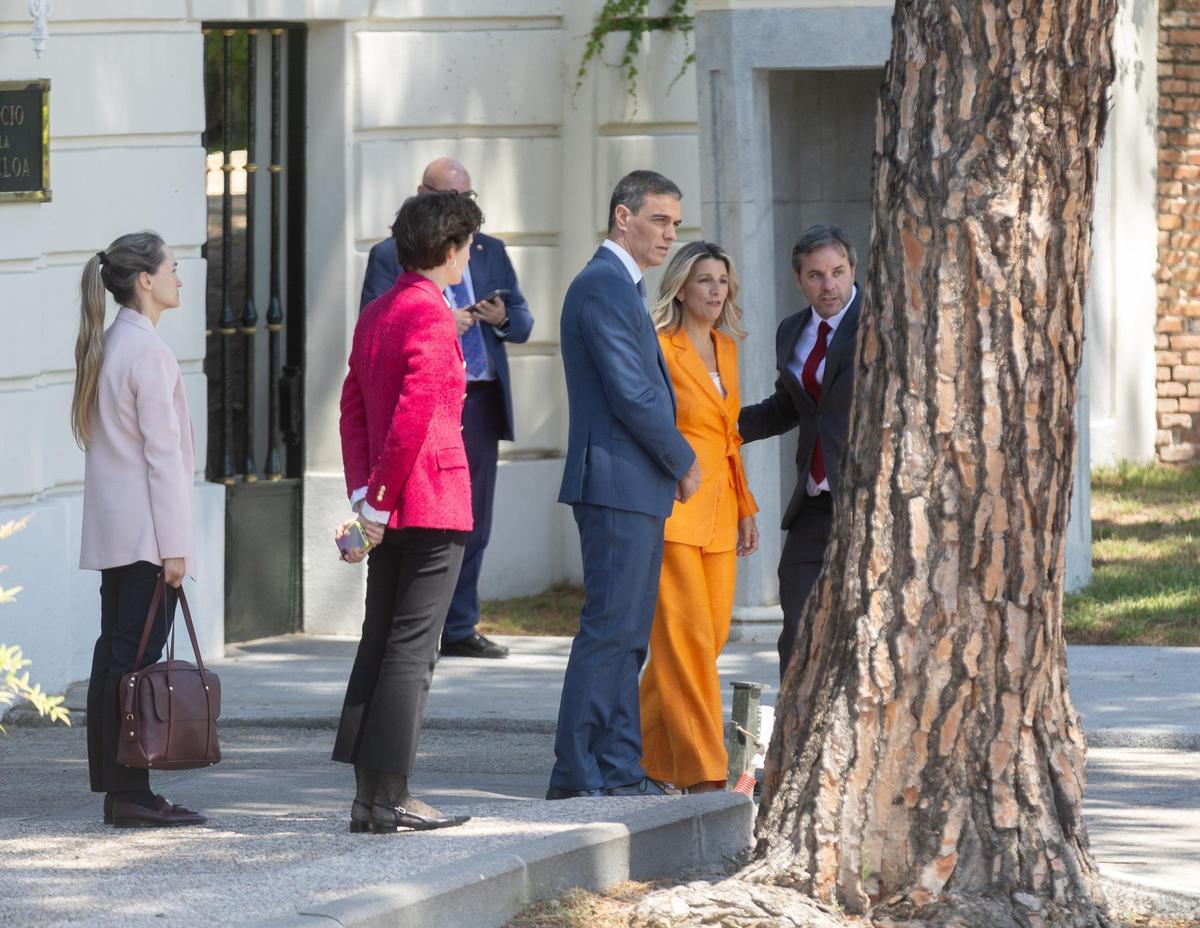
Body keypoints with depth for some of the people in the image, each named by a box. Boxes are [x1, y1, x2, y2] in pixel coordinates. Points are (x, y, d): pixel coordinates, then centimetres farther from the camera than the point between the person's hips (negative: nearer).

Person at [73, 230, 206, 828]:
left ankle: (114, 789, 11)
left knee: (113, 656, 9)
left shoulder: (105, 347, 14)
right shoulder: (148, 352, -14)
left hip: (111, 531, 9)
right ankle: (130, 794, -8)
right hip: (143, 529, -9)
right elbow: (163, 453, -16)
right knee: (136, 659, -8)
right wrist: (175, 545, -15)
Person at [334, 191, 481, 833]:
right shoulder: (432, 318, -14)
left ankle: (368, 794, 12)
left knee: (379, 643, 11)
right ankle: (389, 798, -6)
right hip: (433, 504, -8)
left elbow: (353, 406, 12)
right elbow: (414, 415, -21)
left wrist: (364, 493, 6)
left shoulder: (375, 314, 13)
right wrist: (379, 500, -15)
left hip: (391, 510, 8)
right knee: (411, 650, -6)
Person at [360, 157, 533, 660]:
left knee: (472, 524, 6)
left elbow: (523, 322, 15)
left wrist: (502, 318, -7)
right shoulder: (390, 255, 3)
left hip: (479, 400, 5)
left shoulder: (490, 251, 17)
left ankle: (459, 629, 12)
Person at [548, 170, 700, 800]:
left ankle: (619, 768, 14)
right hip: (616, 483, -11)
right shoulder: (603, 286, -13)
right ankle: (577, 774, -9)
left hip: (636, 488, 11)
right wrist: (682, 459, -7)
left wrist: (670, 463, 11)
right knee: (608, 628, -10)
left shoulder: (621, 287, 20)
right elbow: (630, 393, -18)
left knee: (627, 633, 11)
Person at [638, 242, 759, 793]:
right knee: (686, 638, -10)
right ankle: (701, 772, -12)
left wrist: (745, 508, 19)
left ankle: (643, 751, 19)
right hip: (671, 509, -8)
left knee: (710, 635, 6)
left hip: (716, 513, 8)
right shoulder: (659, 347, -7)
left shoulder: (726, 349, 16)